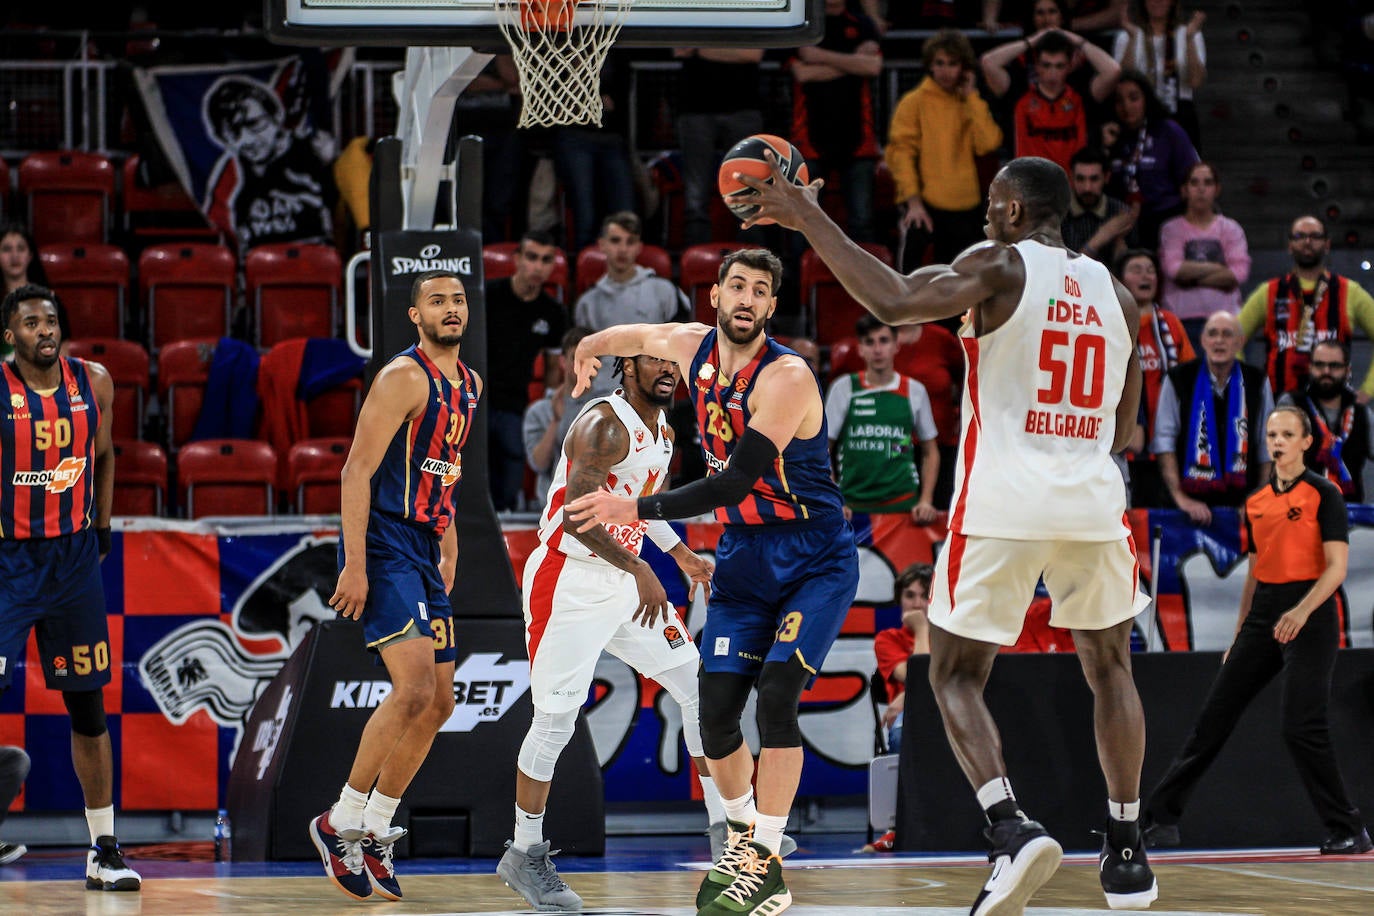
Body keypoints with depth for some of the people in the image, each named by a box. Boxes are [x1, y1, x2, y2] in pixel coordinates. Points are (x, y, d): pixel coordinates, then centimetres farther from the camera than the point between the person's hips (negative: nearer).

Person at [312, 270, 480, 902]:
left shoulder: (469, 386, 15)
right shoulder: (404, 377, -12)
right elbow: (357, 471, -17)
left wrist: (448, 557, 23)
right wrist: (354, 566, -23)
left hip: (424, 552, 9)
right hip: (383, 547, -9)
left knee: (438, 705, 9)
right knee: (414, 687, -21)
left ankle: (374, 832, 19)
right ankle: (341, 822, -10)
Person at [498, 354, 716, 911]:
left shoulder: (662, 430, 10)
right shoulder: (605, 424, -19)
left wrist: (682, 557, 24)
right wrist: (638, 570, -32)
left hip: (627, 584, 9)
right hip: (569, 586, -9)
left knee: (699, 689, 5)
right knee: (555, 723, -5)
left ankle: (725, 826, 14)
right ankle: (524, 854, 8)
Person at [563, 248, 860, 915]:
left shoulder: (786, 378, -23)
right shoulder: (693, 348, -1)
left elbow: (735, 483, -30)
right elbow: (640, 335, 27)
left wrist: (637, 510, -32)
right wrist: (591, 347, 14)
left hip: (815, 564, -6)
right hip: (742, 561, 6)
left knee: (776, 697, -21)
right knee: (715, 717, 0)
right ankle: (743, 839, 24)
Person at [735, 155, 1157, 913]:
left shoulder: (1001, 266, -3)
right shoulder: (1115, 294, 14)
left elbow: (894, 301, -19)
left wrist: (809, 220, -12)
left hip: (1004, 503, -4)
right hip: (1093, 501, 4)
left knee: (956, 677, 7)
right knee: (1109, 669, 23)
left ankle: (1011, 830, -15)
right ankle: (1126, 854, 23)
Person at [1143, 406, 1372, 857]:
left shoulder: (1323, 493, -4)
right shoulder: (1256, 502, 15)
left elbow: (1336, 566, -11)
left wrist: (1302, 611, -26)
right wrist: (1239, 636, 20)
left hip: (1310, 614, -7)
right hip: (1263, 613, 7)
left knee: (1302, 726, -17)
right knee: (1214, 716, 5)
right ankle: (1162, 817, 11)